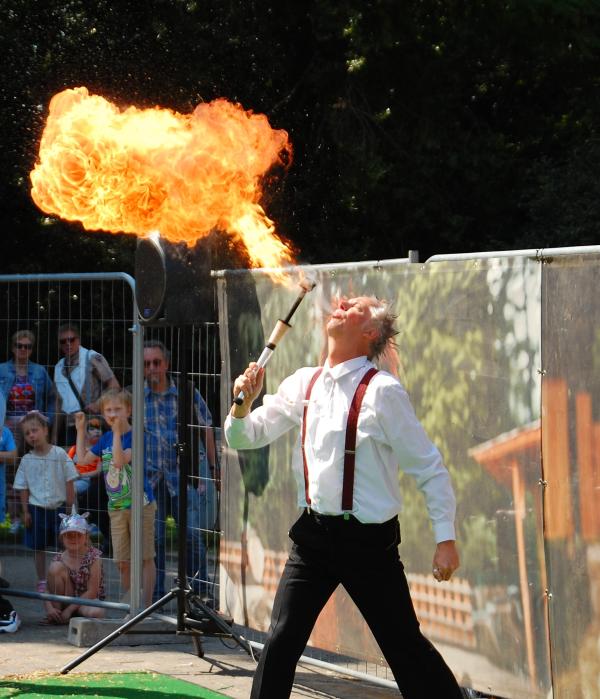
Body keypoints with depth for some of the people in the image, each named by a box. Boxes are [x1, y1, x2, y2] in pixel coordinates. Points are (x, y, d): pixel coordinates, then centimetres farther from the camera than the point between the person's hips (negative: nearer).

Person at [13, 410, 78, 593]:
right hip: (36, 508, 2)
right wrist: (25, 511, -1)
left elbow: (69, 481, -2)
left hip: (58, 507, -1)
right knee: (38, 547, 8)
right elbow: (23, 488, 4)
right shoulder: (27, 460, -1)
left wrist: (70, 506, -5)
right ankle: (41, 581, 18)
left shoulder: (59, 454, -6)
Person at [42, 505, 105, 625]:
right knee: (56, 567, -21)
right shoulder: (59, 558, -2)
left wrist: (69, 610, -20)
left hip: (88, 601, -3)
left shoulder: (93, 557, -12)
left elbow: (92, 592, -16)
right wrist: (50, 609, -27)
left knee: (96, 613, -40)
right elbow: (47, 590, -7)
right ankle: (56, 616, -14)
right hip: (65, 601, 3)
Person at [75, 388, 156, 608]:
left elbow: (120, 460, -26)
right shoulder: (106, 438, 7)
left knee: (145, 557, 1)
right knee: (123, 562, 11)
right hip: (116, 507, 6)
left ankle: (146, 604, 6)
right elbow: (83, 459, 12)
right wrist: (81, 430, 10)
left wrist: (117, 431, -26)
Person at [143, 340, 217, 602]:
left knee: (192, 535, -8)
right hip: (151, 478, 1)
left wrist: (212, 467, 8)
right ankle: (155, 596, 11)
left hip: (185, 475, -1)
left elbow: (206, 430, 10)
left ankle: (200, 592, 2)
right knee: (154, 538, 2)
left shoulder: (187, 393, 3)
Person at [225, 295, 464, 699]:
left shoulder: (382, 391, -11)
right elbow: (244, 438, 14)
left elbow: (429, 467, -8)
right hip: (314, 532, 5)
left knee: (404, 643, 2)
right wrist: (243, 404, -8)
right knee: (281, 641, 0)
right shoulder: (302, 385, 6)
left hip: (369, 540, -5)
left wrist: (446, 537, -12)